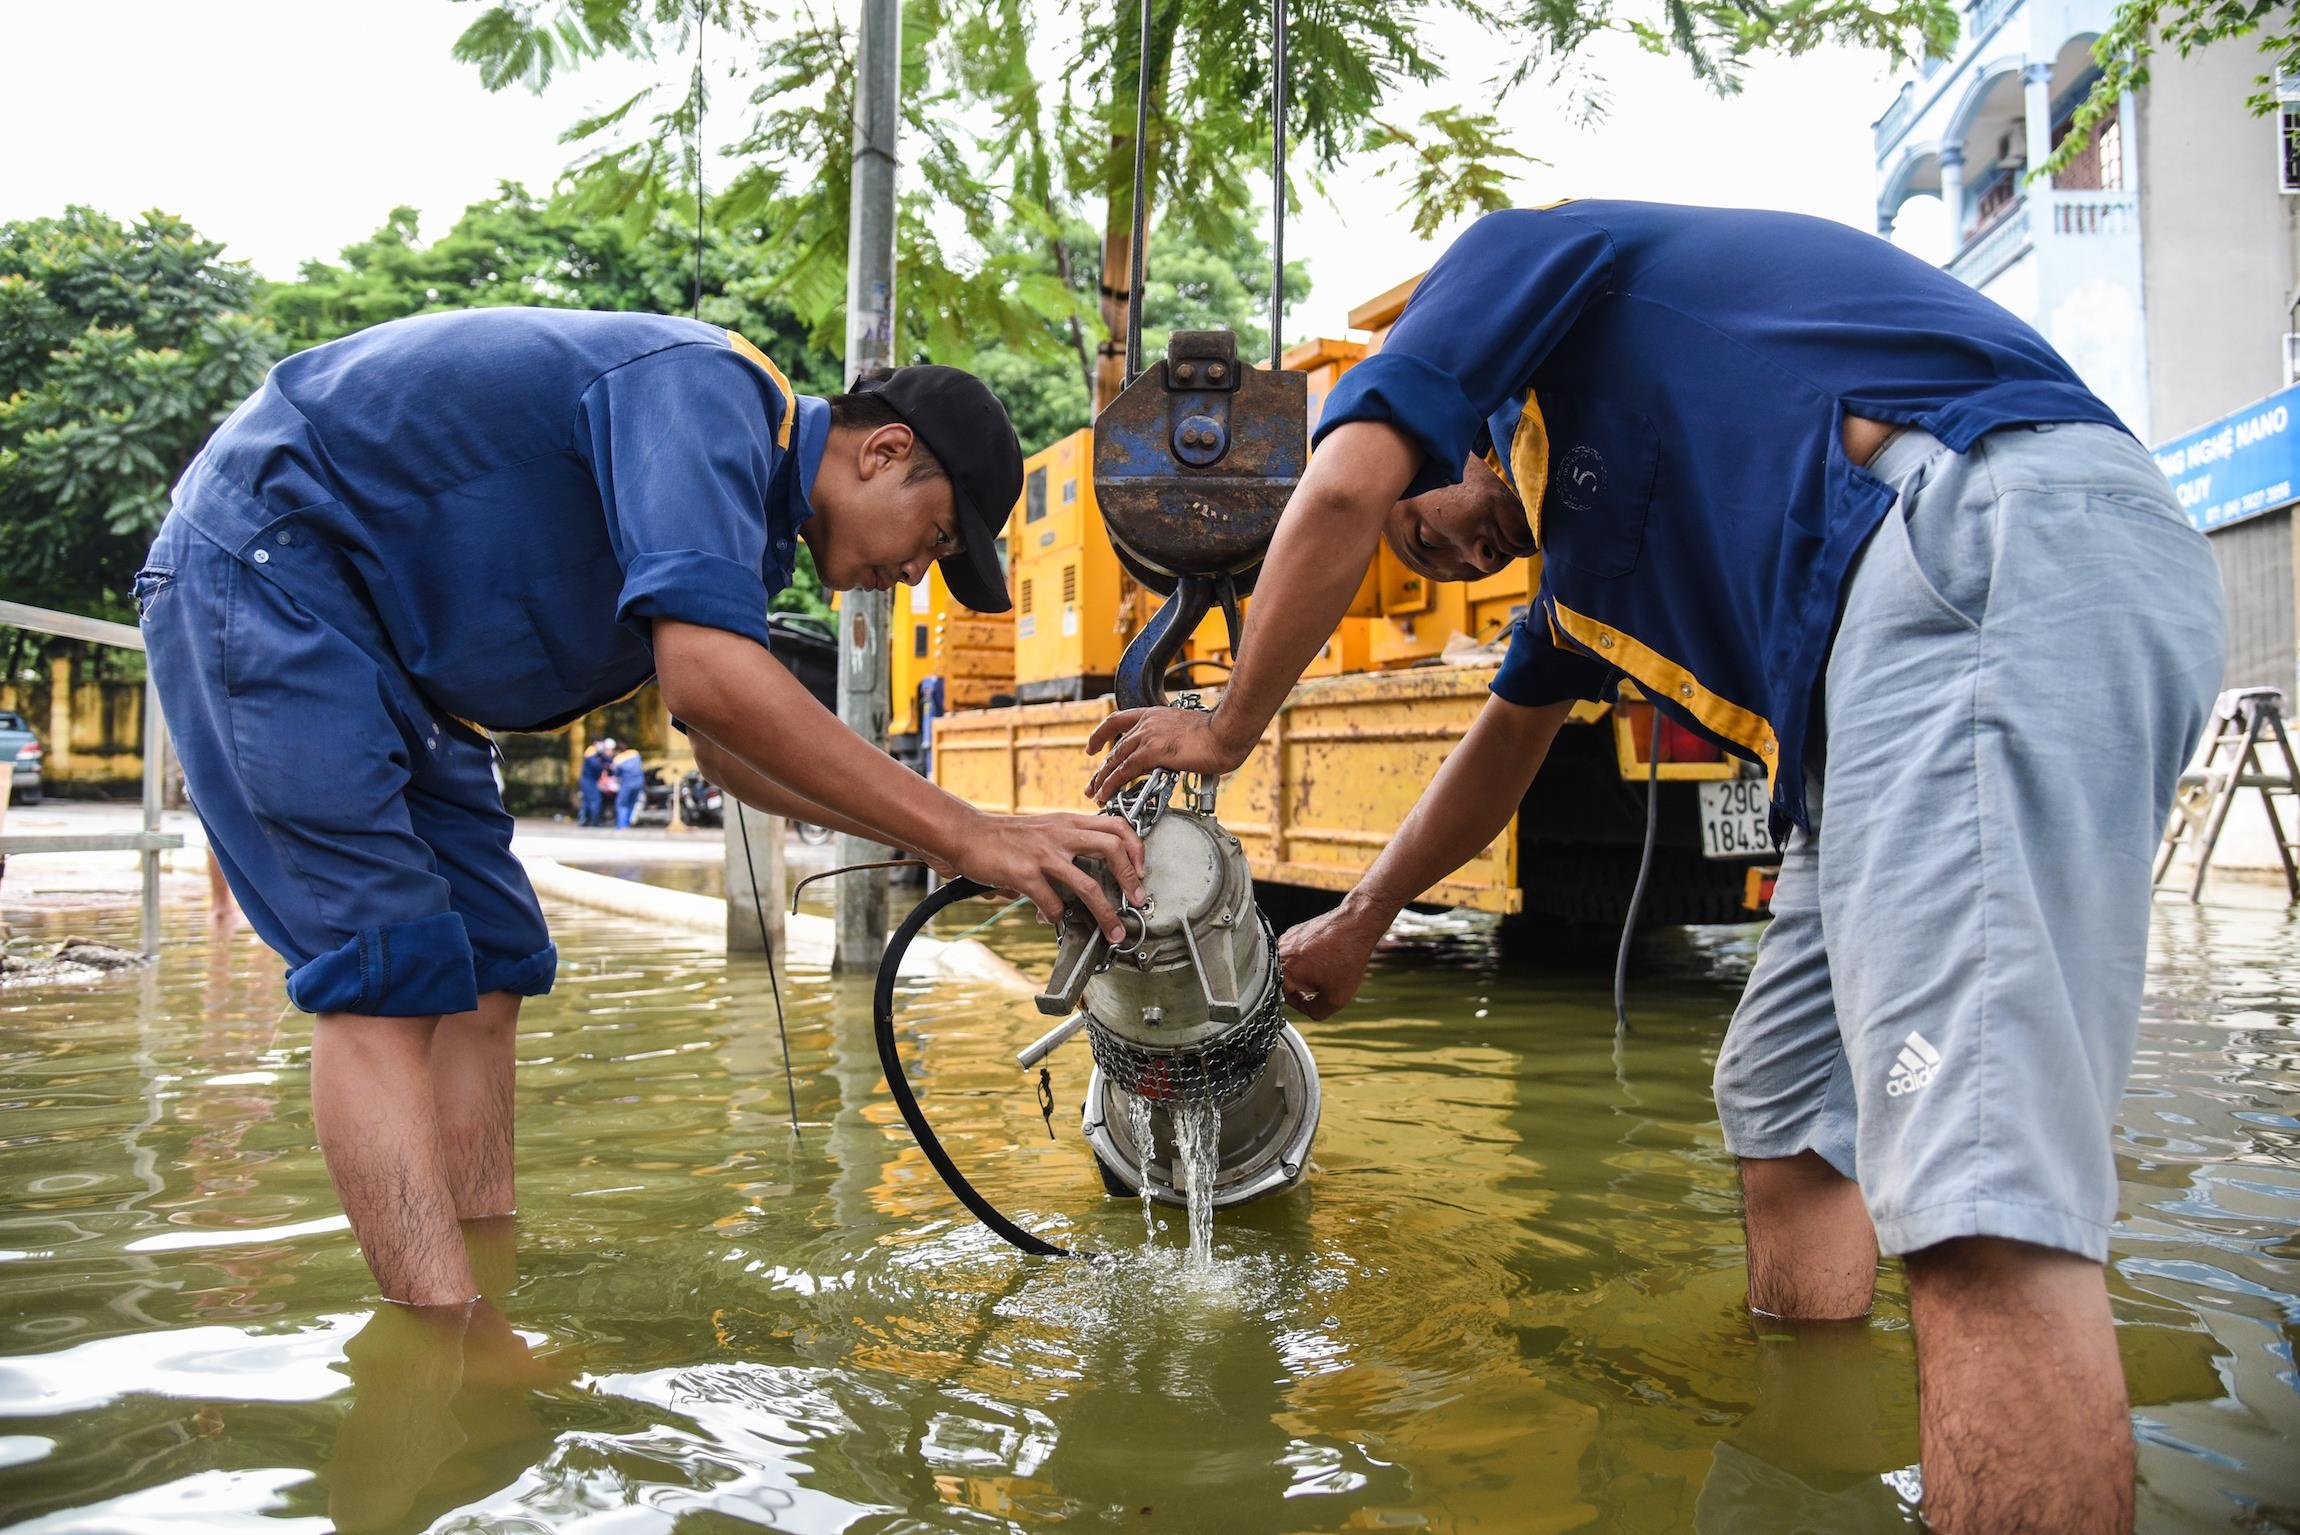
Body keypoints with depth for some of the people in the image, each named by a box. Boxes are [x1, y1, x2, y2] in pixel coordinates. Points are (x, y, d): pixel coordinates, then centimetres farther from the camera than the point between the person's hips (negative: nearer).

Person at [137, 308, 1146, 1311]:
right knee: (386, 970, -19)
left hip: (375, 628, 10)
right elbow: (707, 677, -37)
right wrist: (962, 835, -33)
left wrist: (932, 839, 7)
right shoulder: (711, 394, -22)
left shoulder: (747, 508, 9)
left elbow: (726, 745, 16)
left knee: (486, 962, 2)